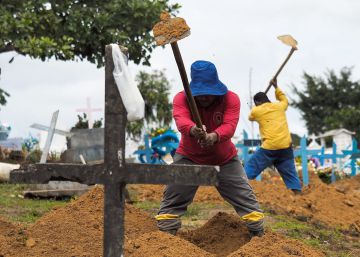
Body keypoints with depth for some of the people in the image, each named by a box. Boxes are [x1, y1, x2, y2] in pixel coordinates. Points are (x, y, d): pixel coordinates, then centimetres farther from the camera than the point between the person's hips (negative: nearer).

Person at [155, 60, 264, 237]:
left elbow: (230, 125, -34)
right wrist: (193, 130, -64)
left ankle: (258, 234, 14)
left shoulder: (230, 99, -17)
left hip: (225, 159, 0)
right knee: (172, 199, -4)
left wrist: (214, 136, -57)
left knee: (245, 197, 0)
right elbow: (181, 119, -40)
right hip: (189, 157, 0)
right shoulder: (181, 98, -18)